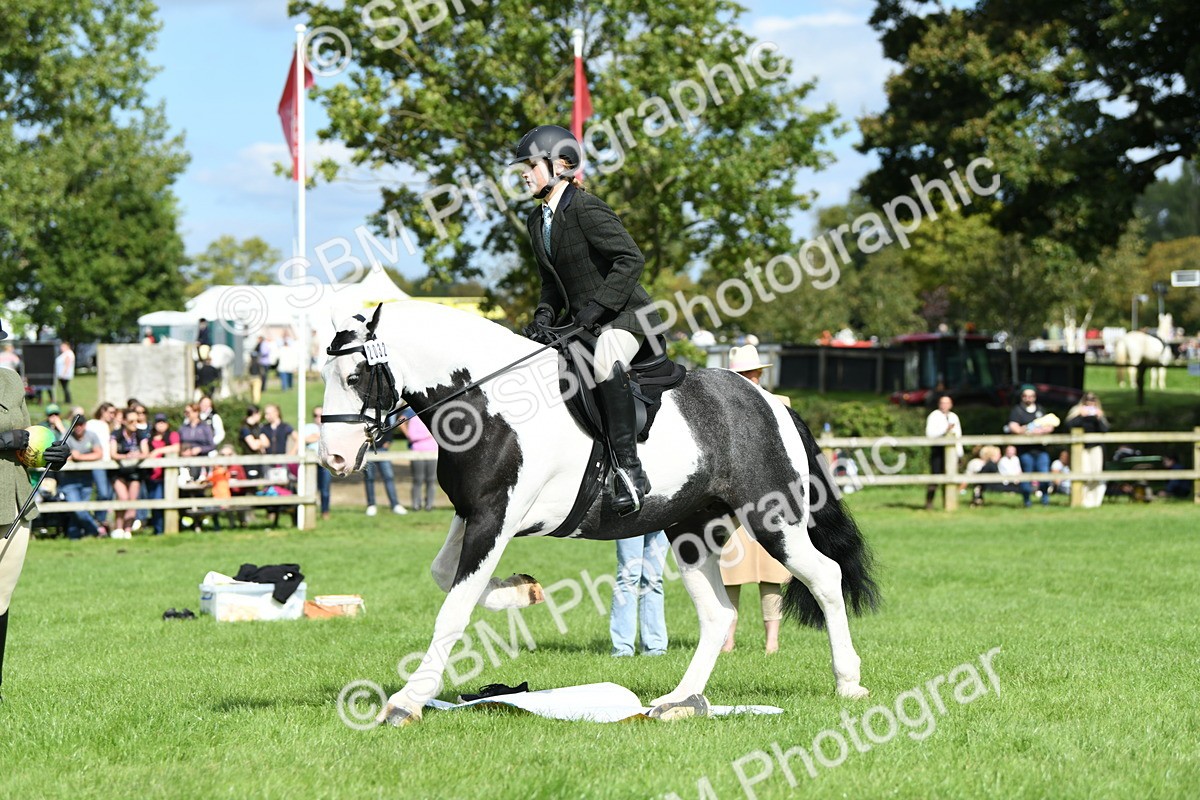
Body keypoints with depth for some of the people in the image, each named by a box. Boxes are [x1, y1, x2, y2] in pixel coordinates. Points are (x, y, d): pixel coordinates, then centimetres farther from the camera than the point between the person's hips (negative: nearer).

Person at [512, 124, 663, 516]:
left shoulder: (586, 209, -16)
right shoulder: (537, 222, 10)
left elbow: (631, 259, -21)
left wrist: (598, 306, -24)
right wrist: (544, 317, -2)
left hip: (626, 314, -10)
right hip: (582, 322, 10)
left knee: (605, 362, -37)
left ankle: (630, 469, -38)